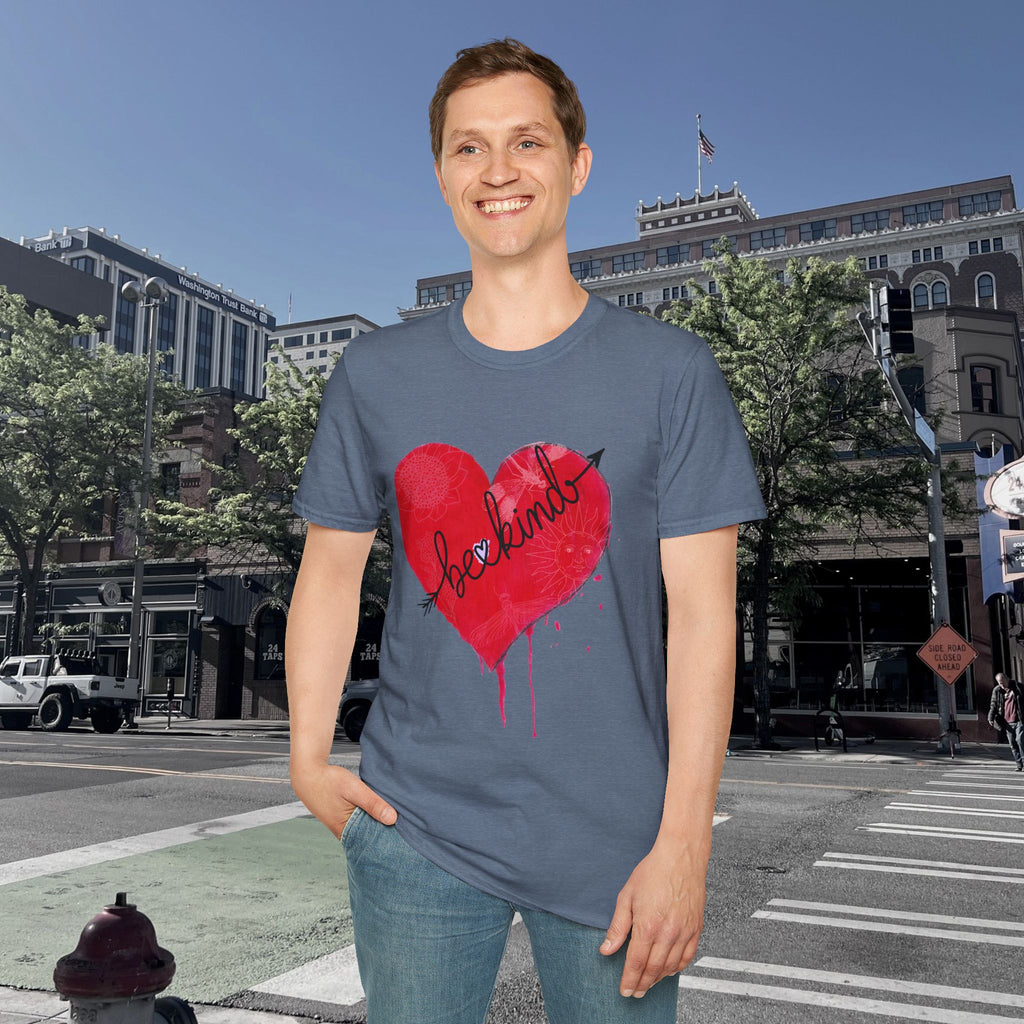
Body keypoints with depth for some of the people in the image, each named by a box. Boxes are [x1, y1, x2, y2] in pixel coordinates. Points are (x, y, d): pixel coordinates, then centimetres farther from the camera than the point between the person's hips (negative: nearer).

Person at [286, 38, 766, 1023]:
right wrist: (309, 761, -1)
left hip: (611, 839, -1)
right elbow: (330, 568, 9)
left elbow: (702, 610, -7)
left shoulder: (670, 371, -3)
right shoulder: (374, 373, 3)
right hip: (414, 829, 2)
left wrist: (683, 847, -10)